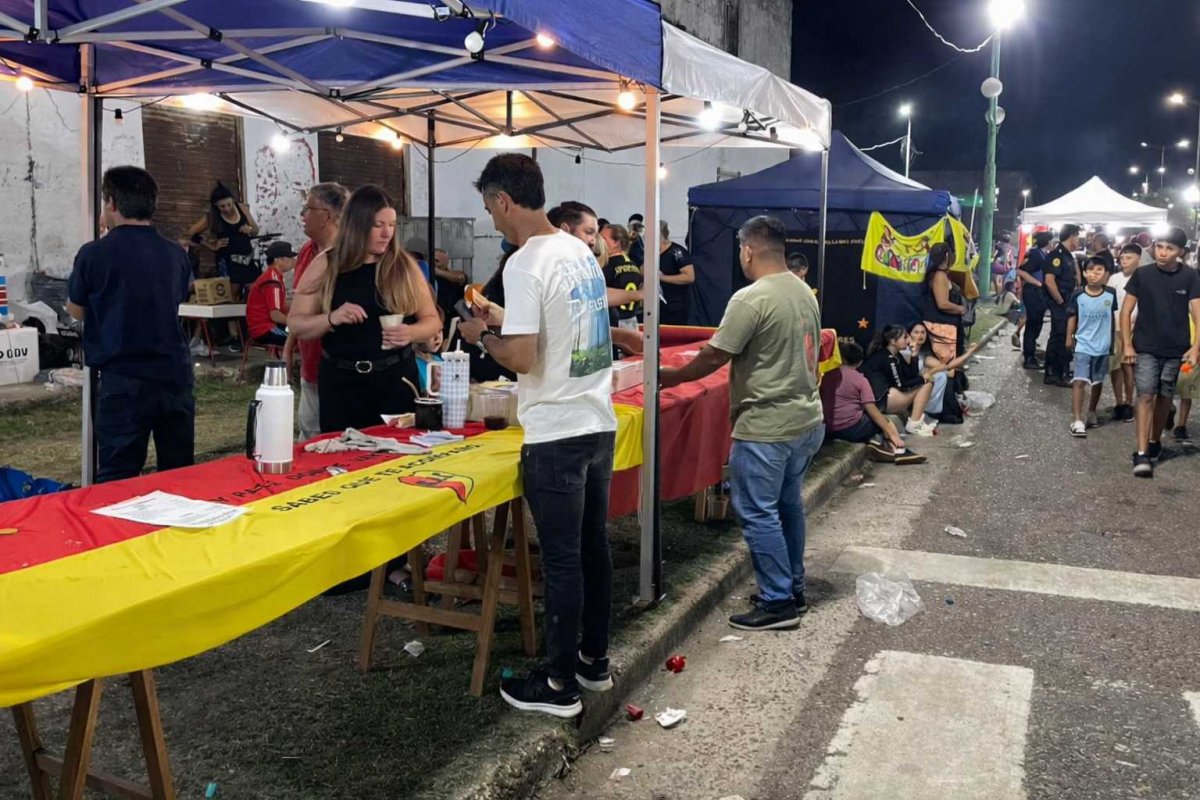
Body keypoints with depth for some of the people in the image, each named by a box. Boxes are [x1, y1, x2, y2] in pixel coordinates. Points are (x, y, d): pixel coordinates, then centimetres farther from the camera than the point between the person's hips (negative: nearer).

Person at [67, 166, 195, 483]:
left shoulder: (94, 254, -7)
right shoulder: (176, 255, 4)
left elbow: (76, 310, 8)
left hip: (123, 381, -4)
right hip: (175, 377, 4)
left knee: (118, 482, 1)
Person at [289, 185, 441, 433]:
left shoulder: (404, 265, 2)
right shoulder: (325, 266, 0)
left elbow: (432, 320, 6)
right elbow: (295, 323, 1)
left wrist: (411, 333, -15)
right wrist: (332, 318, -18)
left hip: (396, 377, 1)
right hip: (341, 380, -1)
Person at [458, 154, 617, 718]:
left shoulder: (525, 265, -17)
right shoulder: (581, 252, 10)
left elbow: (522, 357, -21)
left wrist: (482, 336, -2)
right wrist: (501, 317, 24)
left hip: (557, 436, -8)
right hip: (600, 424, 9)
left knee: (561, 559, 2)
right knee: (593, 546, 17)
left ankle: (560, 685, 15)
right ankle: (594, 660, 31)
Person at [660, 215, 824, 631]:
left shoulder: (751, 299, -19)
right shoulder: (806, 293, 9)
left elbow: (714, 356, -15)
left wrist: (672, 376, 0)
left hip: (767, 427, -9)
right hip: (807, 420, 9)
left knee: (759, 514, 1)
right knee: (789, 505, 19)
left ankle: (778, 603, 7)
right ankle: (793, 589, 30)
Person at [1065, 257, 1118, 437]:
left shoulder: (1111, 294, -6)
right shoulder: (1078, 295, -11)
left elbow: (1113, 316, 8)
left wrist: (1113, 338, 14)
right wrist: (1069, 338, 5)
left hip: (1103, 346, 3)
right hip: (1083, 345, -3)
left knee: (1098, 381, 16)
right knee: (1079, 381, -11)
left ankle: (1091, 412, 35)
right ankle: (1077, 420, -10)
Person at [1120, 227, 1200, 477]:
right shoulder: (1142, 275, -4)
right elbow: (1126, 311, 1)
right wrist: (1127, 344, -5)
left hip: (1177, 350, 1)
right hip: (1145, 348, -1)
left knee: (1164, 397, 12)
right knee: (1145, 396, -8)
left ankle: (1155, 442, 31)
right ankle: (1142, 454, -11)